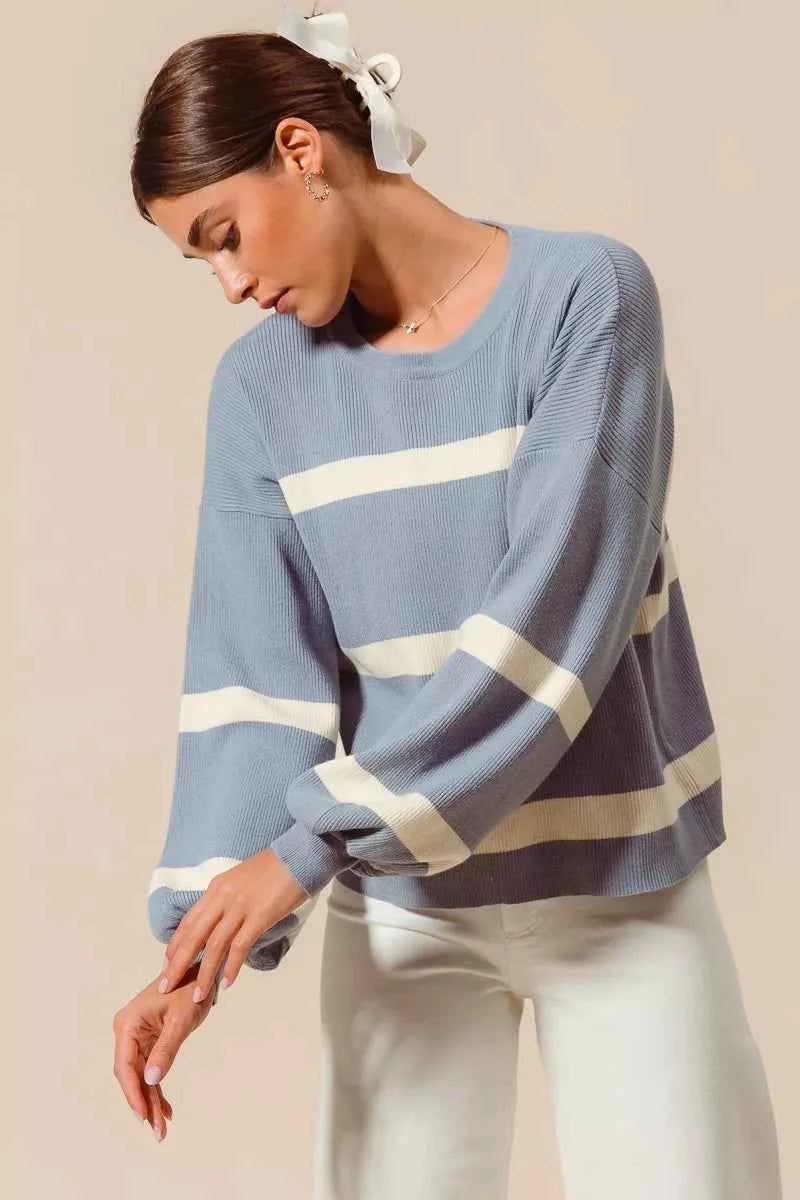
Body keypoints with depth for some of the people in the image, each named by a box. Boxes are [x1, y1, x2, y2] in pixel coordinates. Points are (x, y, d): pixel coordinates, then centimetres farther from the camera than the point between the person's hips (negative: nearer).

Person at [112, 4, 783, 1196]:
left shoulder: (585, 294, -12)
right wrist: (197, 935, -16)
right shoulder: (262, 385, 0)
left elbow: (554, 610, -20)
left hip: (618, 881, -2)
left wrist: (317, 838, -21)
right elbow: (254, 672, -5)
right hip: (400, 900, 3)